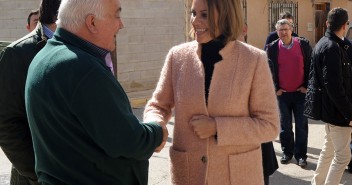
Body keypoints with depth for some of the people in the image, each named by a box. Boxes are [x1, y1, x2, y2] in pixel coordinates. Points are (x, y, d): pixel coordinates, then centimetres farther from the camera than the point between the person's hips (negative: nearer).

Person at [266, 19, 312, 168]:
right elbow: (269, 69, 2)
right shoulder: (272, 48, -2)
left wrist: (306, 86, -4)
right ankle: (287, 152, 23)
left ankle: (301, 155, 14)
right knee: (285, 126, 10)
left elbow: (311, 66, 1)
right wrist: (276, 88, -3)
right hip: (282, 94, 1)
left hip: (301, 92, 0)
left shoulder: (303, 44, -3)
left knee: (301, 126, 5)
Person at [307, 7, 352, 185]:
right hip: (338, 111, -10)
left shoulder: (323, 43, 9)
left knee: (328, 150, 21)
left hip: (330, 109, 10)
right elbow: (334, 87, -26)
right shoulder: (332, 48, -22)